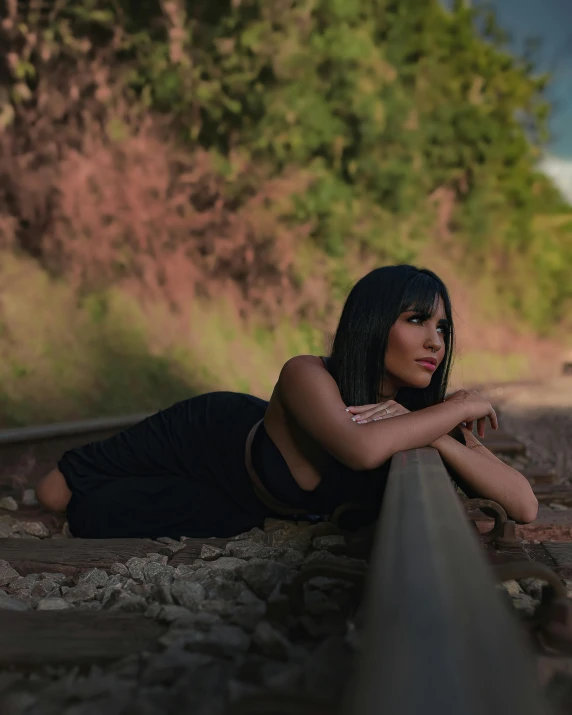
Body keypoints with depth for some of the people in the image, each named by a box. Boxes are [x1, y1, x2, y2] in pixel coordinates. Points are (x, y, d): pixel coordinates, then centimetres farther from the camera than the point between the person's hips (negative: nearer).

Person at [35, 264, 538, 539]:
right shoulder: (307, 375, -41)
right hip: (212, 435, -3)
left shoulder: (423, 409, -28)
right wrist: (460, 408, -48)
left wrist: (433, 434, -47)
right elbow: (361, 448, -63)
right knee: (54, 494, 6)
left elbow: (525, 507, -33)